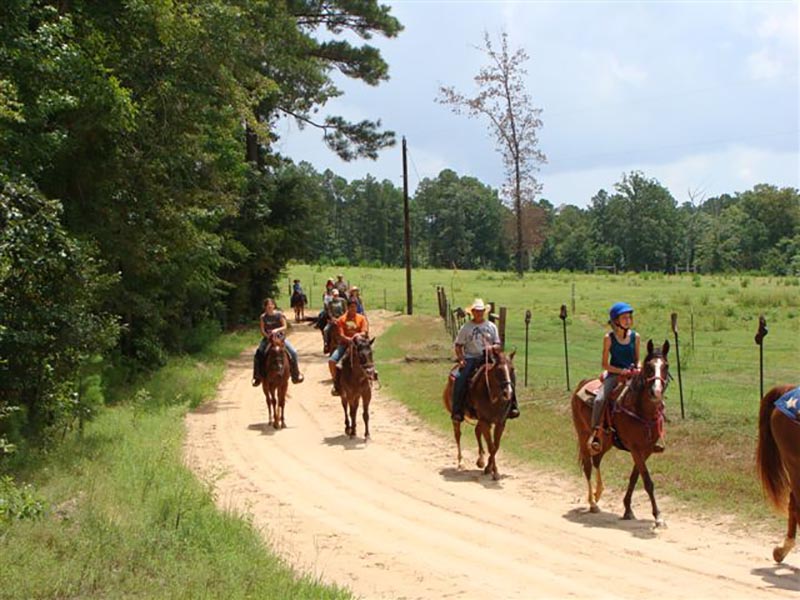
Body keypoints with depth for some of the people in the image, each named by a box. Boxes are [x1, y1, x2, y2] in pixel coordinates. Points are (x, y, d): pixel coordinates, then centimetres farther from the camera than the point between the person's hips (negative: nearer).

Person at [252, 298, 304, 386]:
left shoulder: (279, 315, -7)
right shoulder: (263, 317, -2)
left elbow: (284, 327, -9)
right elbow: (262, 331, -3)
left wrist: (277, 330, -27)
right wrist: (268, 336, -20)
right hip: (267, 338, 1)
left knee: (293, 352, -18)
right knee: (258, 354, -17)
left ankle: (296, 374, 0)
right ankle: (257, 377, -1)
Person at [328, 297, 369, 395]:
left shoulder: (362, 318, 5)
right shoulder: (341, 319, 1)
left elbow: (365, 332, -5)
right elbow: (341, 335, -7)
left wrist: (359, 335, -28)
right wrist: (350, 339, -26)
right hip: (344, 344, 0)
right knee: (331, 361, -21)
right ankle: (336, 383, -3)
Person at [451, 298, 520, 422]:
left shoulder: (491, 326, 12)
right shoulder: (466, 327, 7)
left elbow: (499, 346, 11)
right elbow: (458, 346, 7)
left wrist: (493, 348, -13)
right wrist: (461, 359, -10)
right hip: (470, 358, -1)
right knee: (460, 379, -29)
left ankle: (512, 406, -15)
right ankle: (457, 412, -24)